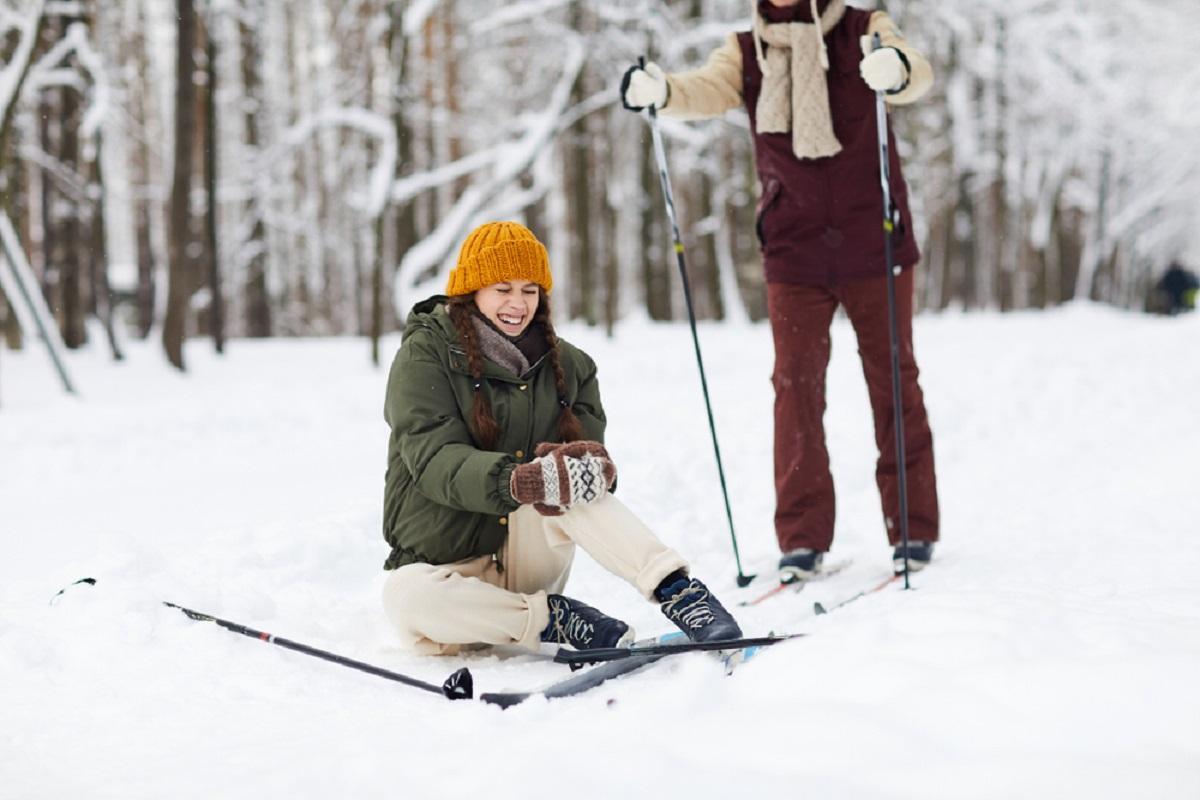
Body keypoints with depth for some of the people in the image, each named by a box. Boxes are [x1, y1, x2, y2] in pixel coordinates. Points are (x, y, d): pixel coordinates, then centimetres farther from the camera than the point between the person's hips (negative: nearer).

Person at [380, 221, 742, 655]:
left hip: (526, 552, 2)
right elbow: (434, 459, -21)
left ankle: (679, 591, -35)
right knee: (406, 599, -37)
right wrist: (517, 481, -40)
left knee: (568, 481, -29)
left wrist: (587, 464, -29)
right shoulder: (425, 354, -7)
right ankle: (555, 619, -24)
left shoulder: (566, 364, 6)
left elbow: (588, 443, -2)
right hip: (445, 563, -2)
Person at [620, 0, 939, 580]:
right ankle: (802, 538, 6)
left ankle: (913, 529, 16)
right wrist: (660, 92, -36)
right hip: (793, 250, 2)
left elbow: (915, 76, -20)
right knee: (796, 385, -1)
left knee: (894, 381, 6)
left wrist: (896, 69, -44)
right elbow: (707, 91, -14)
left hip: (873, 244, -1)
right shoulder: (746, 50, 5)